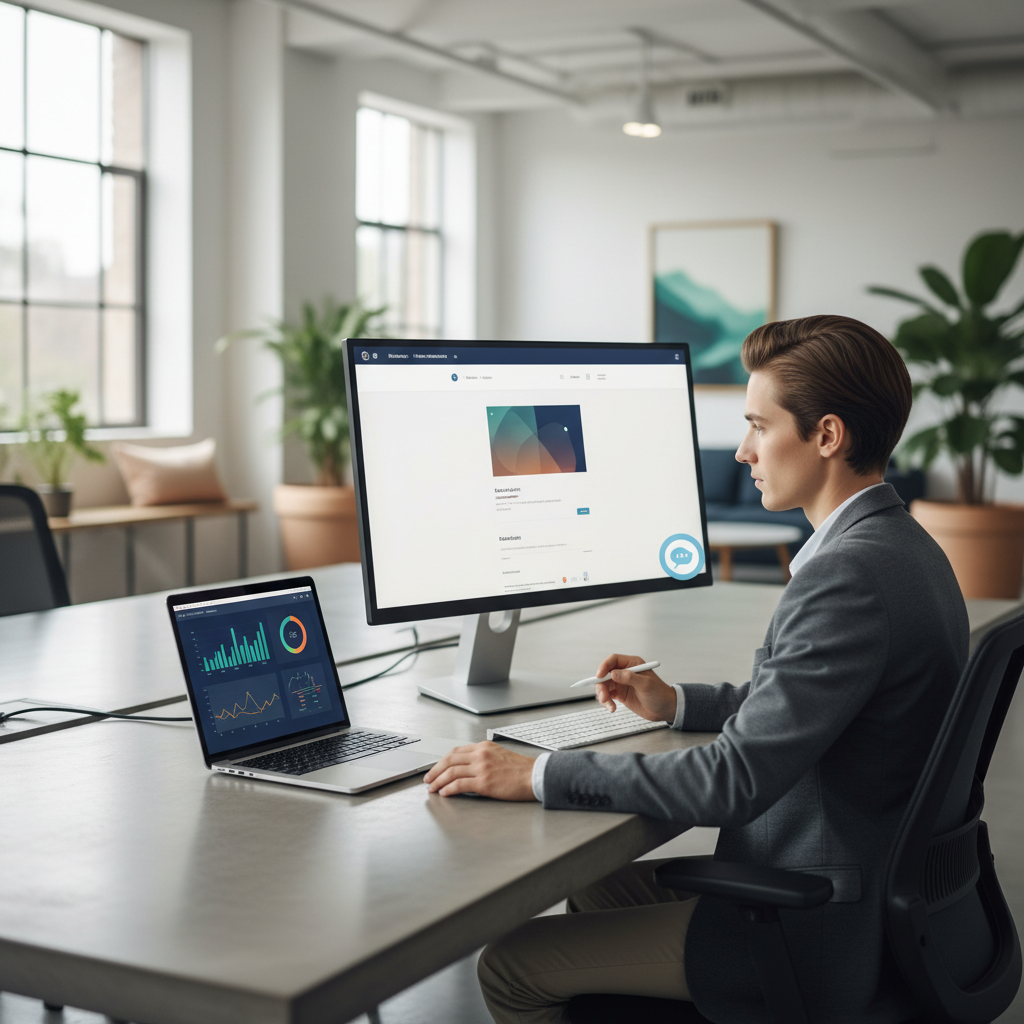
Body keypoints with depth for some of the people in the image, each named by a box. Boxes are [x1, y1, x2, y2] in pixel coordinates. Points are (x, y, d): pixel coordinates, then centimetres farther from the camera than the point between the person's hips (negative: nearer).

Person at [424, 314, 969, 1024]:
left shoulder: (848, 574, -26)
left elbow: (734, 780, -29)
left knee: (510, 966, -5)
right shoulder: (901, 547, 7)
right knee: (595, 887, 23)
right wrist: (674, 704, 14)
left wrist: (535, 775, -23)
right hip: (875, 891, 10)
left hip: (818, 934, -10)